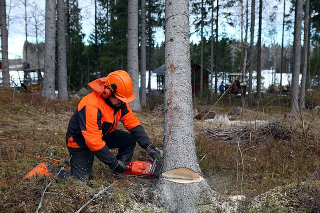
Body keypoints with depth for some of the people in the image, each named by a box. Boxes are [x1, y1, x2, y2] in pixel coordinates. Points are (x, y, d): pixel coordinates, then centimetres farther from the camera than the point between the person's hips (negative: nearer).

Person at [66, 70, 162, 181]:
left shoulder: (120, 102, -13)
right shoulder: (91, 106, -37)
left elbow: (132, 122, -9)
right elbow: (94, 142, -37)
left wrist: (148, 146, -21)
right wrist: (115, 163, -30)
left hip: (104, 136, 7)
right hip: (80, 142, -7)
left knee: (130, 139, -8)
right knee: (81, 179, -14)